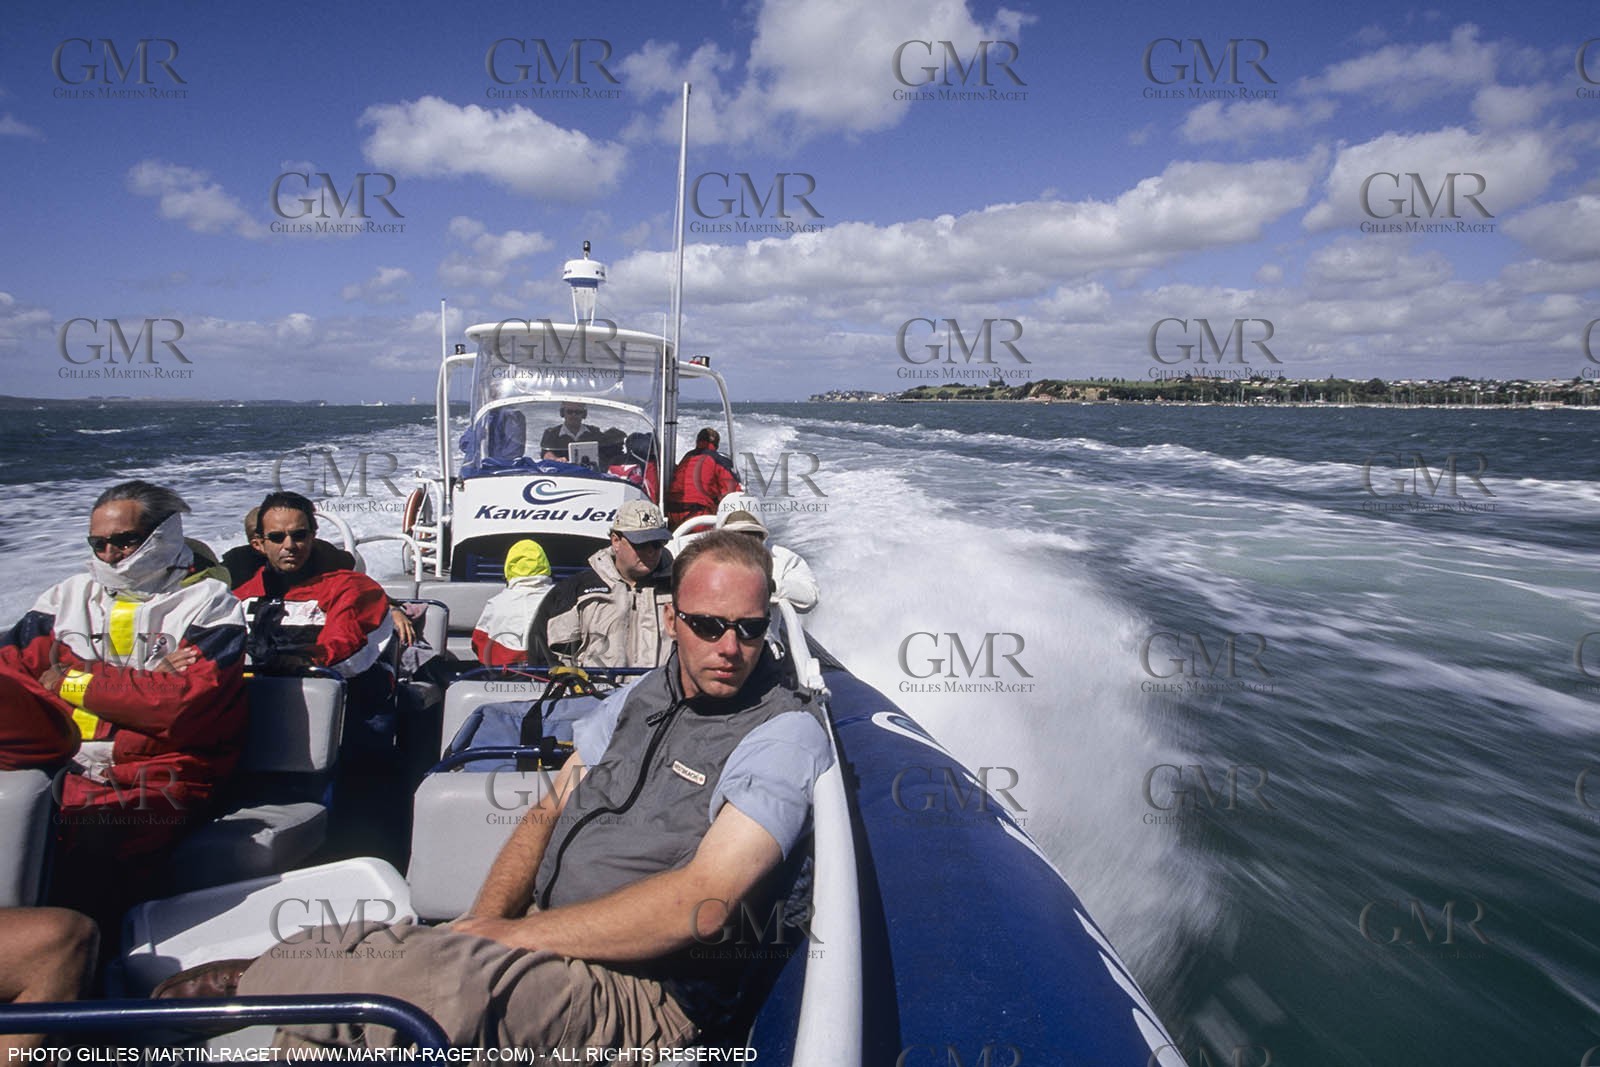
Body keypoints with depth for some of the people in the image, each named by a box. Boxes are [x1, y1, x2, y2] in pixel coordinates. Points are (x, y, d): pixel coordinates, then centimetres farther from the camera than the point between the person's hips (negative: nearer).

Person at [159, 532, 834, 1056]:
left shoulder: (785, 733, -12)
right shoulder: (645, 696, 14)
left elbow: (702, 904, -23)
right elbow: (548, 813, 15)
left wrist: (511, 936, -17)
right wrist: (480, 925, -5)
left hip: (641, 991, -7)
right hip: (541, 938, 7)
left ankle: (247, 983, -7)